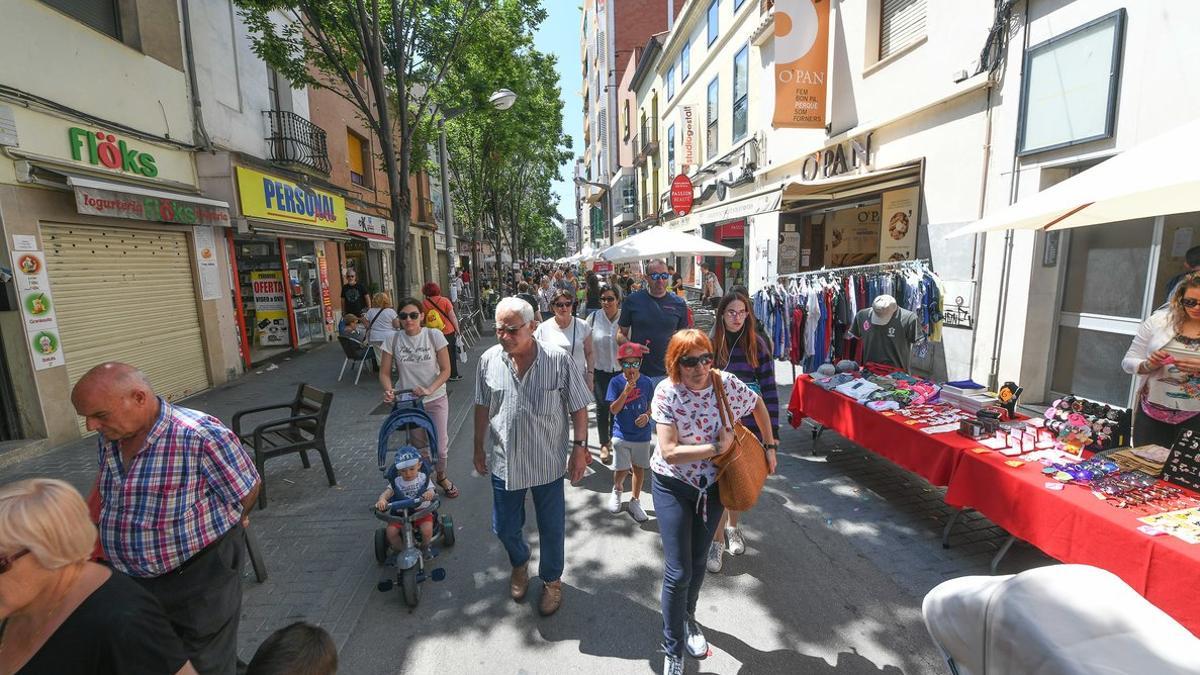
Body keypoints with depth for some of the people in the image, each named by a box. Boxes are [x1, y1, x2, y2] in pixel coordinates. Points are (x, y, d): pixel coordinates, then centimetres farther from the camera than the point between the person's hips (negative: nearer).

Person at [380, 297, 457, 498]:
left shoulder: (434, 336, -10)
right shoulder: (393, 340, -6)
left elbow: (445, 370, -10)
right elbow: (384, 373, -2)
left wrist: (429, 389, -24)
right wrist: (389, 390, -21)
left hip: (436, 400, -1)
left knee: (441, 447, 6)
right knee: (419, 447, 12)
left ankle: (441, 477, 36)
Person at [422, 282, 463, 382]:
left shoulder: (424, 304, -1)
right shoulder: (445, 301, -7)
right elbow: (452, 317, -8)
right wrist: (457, 329, -1)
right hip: (449, 332, -2)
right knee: (451, 354, 11)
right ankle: (453, 375, 18)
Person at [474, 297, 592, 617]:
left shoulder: (559, 360, -16)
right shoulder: (489, 360, -7)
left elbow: (578, 408, -7)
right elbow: (482, 408, 6)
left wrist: (579, 447, -7)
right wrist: (479, 448, 11)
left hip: (547, 462, -2)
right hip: (503, 461, 3)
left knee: (552, 528, 14)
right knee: (504, 527, 18)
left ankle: (551, 579, 42)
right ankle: (519, 562, 52)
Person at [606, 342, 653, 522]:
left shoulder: (647, 382, -5)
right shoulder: (616, 382, -10)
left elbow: (651, 406, 7)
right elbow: (614, 409, -13)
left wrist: (647, 416, -14)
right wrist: (626, 391, -26)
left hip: (642, 434, 2)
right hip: (621, 434, -2)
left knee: (638, 468, 13)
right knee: (621, 470, 2)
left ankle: (635, 501, 32)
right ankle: (617, 489, 36)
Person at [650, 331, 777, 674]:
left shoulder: (727, 383, -15)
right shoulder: (667, 391, -23)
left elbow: (758, 405, 7)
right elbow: (669, 452, -27)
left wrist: (770, 447, 7)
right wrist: (718, 447, -23)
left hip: (713, 483, 3)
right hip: (673, 486, -3)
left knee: (699, 561, 20)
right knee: (678, 571, -2)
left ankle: (687, 617, 49)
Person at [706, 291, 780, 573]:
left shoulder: (757, 345, -4)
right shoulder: (710, 344, -7)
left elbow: (769, 389, -2)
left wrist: (772, 430, -5)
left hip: (750, 424, 2)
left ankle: (732, 527, 40)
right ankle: (717, 540, 19)